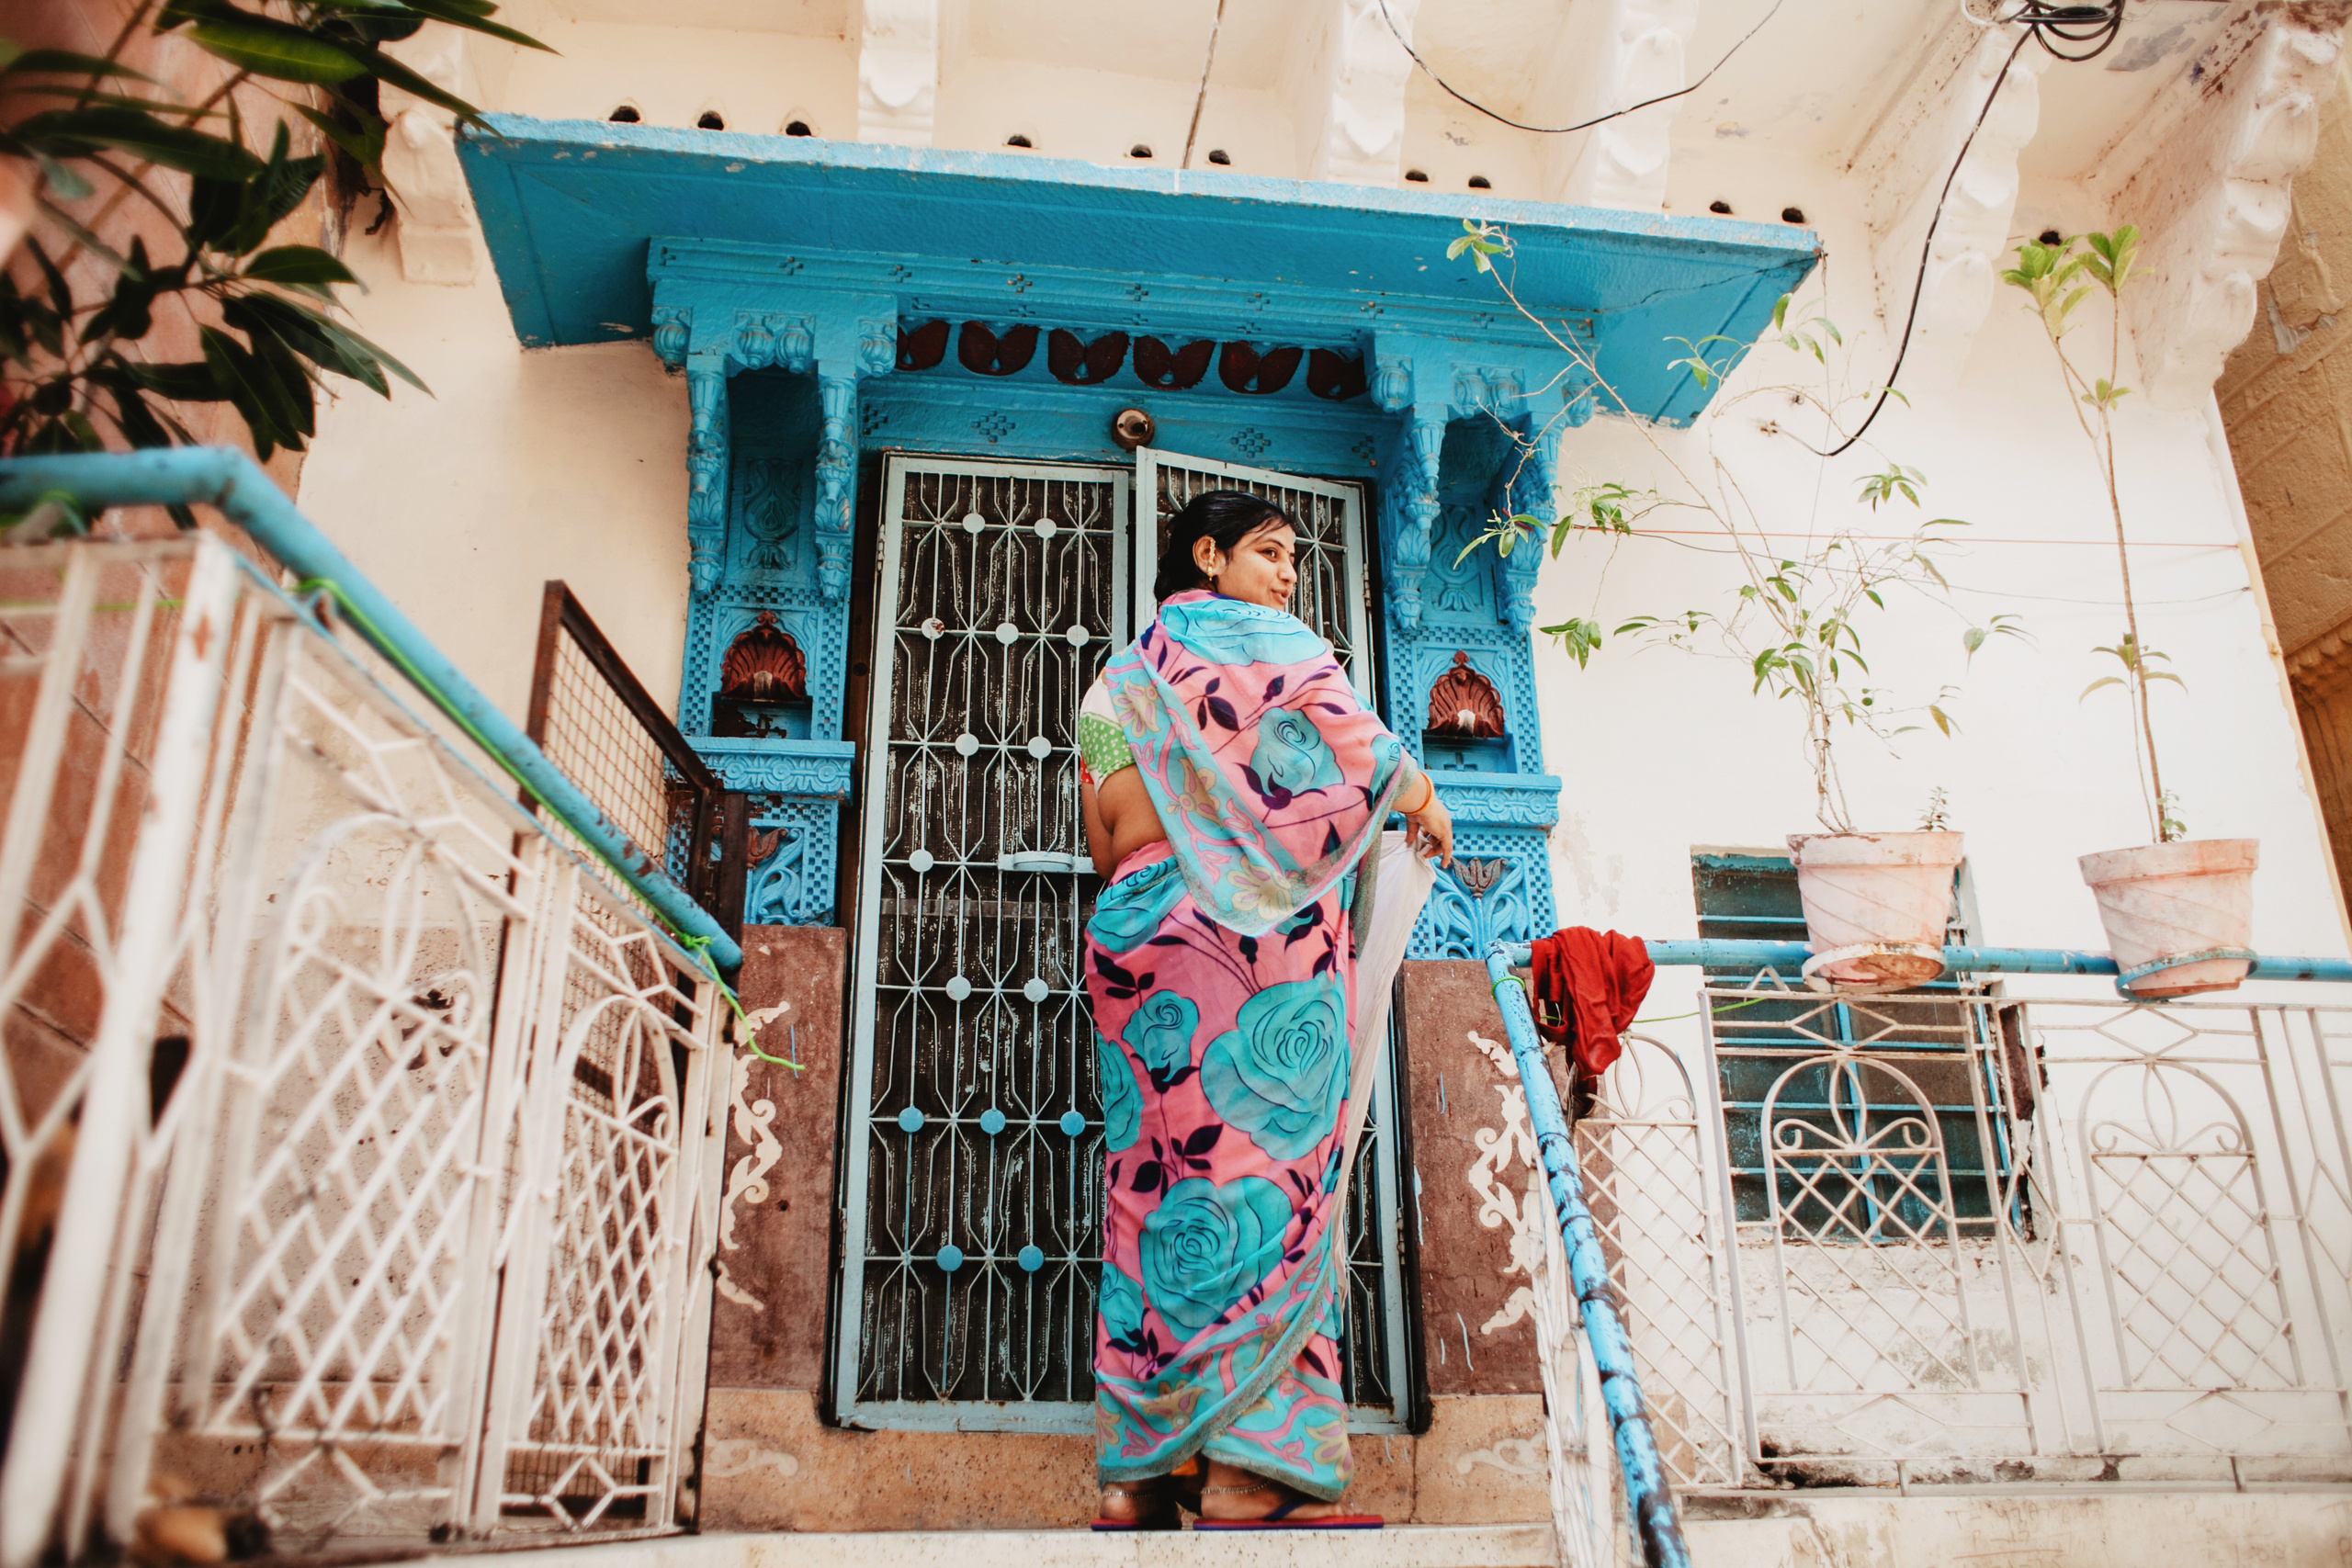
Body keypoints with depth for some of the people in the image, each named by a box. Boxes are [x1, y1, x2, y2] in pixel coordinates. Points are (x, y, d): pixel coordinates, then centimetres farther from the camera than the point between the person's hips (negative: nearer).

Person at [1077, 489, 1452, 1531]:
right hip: (1260, 933, -7)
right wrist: (1425, 808, 14)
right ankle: (1247, 1471, -13)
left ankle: (1139, 1469, 1)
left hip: (1136, 929, 7)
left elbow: (1104, 843, 19)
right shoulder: (1255, 638, 4)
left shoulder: (1123, 675, 24)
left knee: (1159, 1174, 3)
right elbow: (1353, 743, -1)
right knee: (1265, 1167, -9)